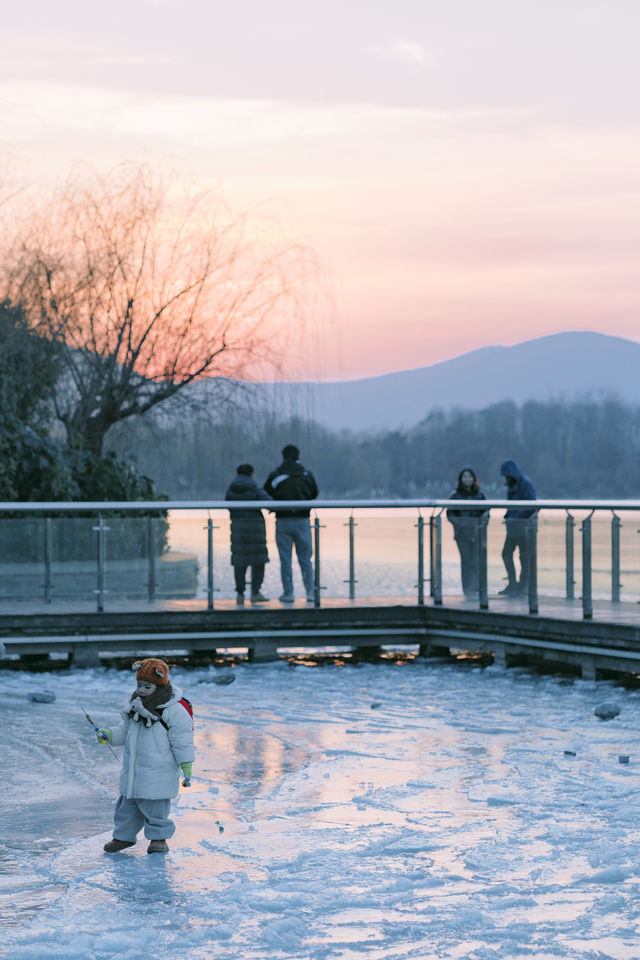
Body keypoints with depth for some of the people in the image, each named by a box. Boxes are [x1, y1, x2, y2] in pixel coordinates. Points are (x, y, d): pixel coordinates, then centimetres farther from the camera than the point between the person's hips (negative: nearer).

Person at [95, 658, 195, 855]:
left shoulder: (174, 711, -13)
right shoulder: (135, 706, 8)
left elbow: (182, 741, -12)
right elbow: (126, 730, 20)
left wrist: (186, 768, -13)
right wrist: (110, 735, 3)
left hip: (158, 774, -7)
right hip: (133, 770, 7)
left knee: (155, 807, 1)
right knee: (127, 805, 14)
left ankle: (159, 838, 20)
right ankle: (124, 836, 30)